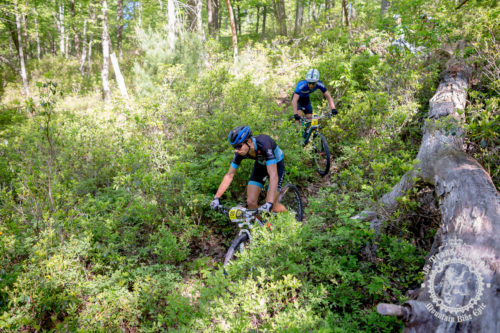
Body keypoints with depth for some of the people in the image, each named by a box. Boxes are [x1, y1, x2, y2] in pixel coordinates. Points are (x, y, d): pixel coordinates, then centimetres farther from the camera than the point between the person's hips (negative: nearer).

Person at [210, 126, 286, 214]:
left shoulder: (264, 145, -40)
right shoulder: (240, 152, -25)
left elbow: (273, 176, -45)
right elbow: (229, 175, -16)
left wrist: (269, 203, -54)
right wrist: (216, 197, -24)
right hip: (260, 164, 5)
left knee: (273, 207, -12)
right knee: (251, 202, -9)